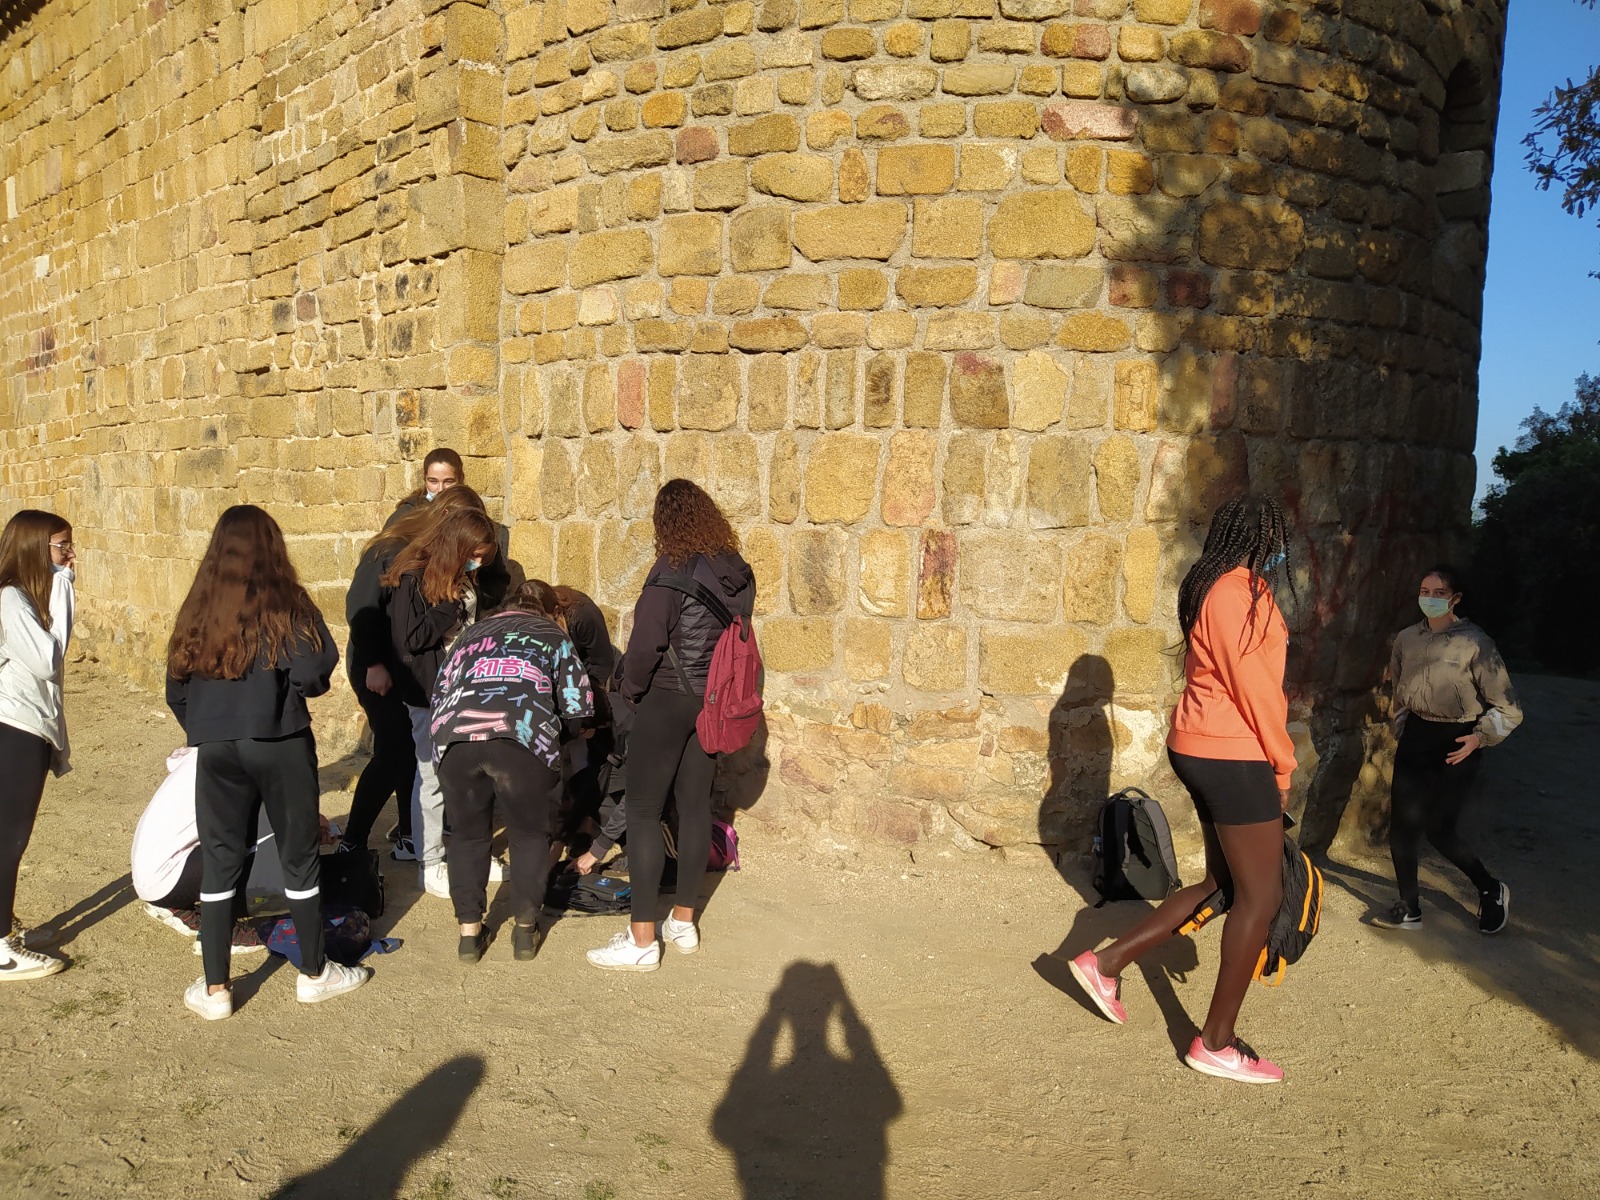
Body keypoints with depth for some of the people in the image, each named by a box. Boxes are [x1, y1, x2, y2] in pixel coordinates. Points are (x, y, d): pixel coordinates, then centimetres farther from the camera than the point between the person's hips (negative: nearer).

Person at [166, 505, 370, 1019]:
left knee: (219, 860, 12)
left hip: (215, 750, 3)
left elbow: (176, 691, 8)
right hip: (279, 745, -3)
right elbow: (312, 675, -18)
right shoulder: (286, 605, -8)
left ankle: (214, 989, 17)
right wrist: (292, 685, 4)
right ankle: (314, 974, 22)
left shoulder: (197, 611, 4)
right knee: (299, 856, 10)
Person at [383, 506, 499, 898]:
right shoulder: (412, 578, -12)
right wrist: (452, 606, -17)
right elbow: (407, 639, -18)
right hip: (429, 694, -6)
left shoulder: (463, 578, 10)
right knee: (433, 778, 1)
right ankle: (429, 865, 13)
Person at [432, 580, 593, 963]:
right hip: (522, 739, -2)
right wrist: (557, 736, 37)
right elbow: (576, 709, 18)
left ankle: (469, 931, 25)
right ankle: (524, 929, 23)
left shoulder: (471, 634, 34)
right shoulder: (553, 636, 25)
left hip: (455, 737, 3)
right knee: (529, 834, 18)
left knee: (468, 834, 21)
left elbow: (439, 693, 30)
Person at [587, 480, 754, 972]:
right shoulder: (739, 573, 2)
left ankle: (642, 940, 1)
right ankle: (683, 921, 25)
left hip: (667, 701, -7)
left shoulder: (672, 572, -17)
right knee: (695, 805, 15)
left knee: (643, 812, -1)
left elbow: (646, 644, -18)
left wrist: (632, 690, -2)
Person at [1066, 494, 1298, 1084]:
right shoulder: (1239, 593, -16)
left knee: (1224, 882, 18)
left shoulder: (1211, 588, 15)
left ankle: (1107, 962, 21)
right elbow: (1254, 688, -18)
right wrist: (1282, 766, -7)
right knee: (1260, 897, -1)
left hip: (1202, 749, 10)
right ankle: (1216, 1043, 8)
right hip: (1233, 757, -10)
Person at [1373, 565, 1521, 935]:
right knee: (1402, 825, 0)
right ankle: (1409, 908, 14)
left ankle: (1492, 890, 25)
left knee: (1439, 828, -2)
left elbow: (1506, 708, -7)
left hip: (1457, 744, -5)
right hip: (1415, 738, 5)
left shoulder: (1475, 643, -12)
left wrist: (1479, 738, -18)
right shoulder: (1406, 639, 2)